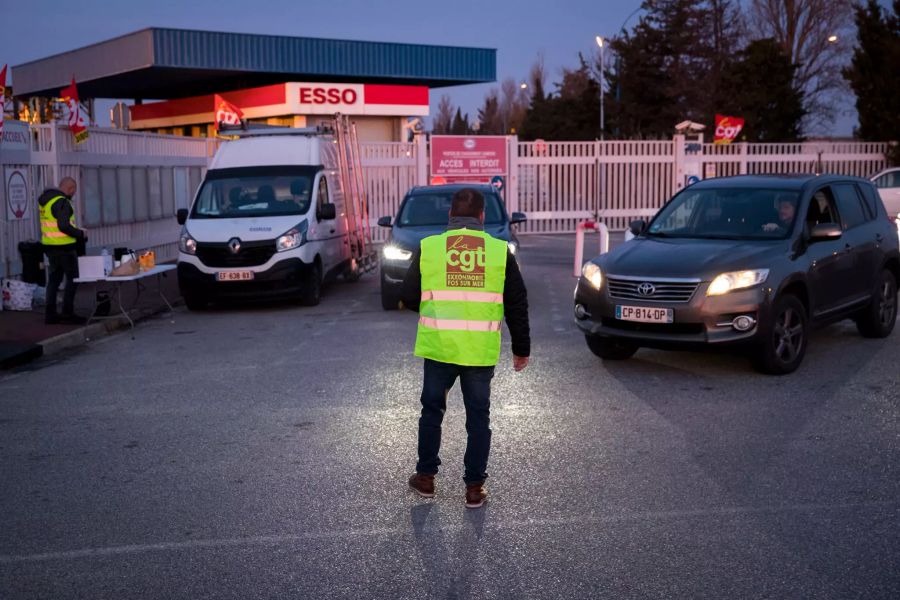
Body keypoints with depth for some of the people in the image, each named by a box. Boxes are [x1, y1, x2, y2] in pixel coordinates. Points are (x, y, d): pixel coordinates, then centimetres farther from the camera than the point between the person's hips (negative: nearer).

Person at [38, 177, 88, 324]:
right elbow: (64, 226, -24)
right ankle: (68, 314, 1)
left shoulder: (45, 200, 12)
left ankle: (50, 314, 17)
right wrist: (81, 233, -10)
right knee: (72, 279, 1)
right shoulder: (62, 202, -17)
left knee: (54, 278, 15)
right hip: (64, 246, -9)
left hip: (49, 245, 9)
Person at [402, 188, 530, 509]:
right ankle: (474, 487, 15)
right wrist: (522, 348, 14)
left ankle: (425, 477, 27)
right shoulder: (500, 251, 1)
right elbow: (517, 305, 4)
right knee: (478, 417, 11)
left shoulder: (428, 247, -2)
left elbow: (409, 298, 2)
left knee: (432, 410, 18)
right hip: (481, 351, 0)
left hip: (439, 347, 0)